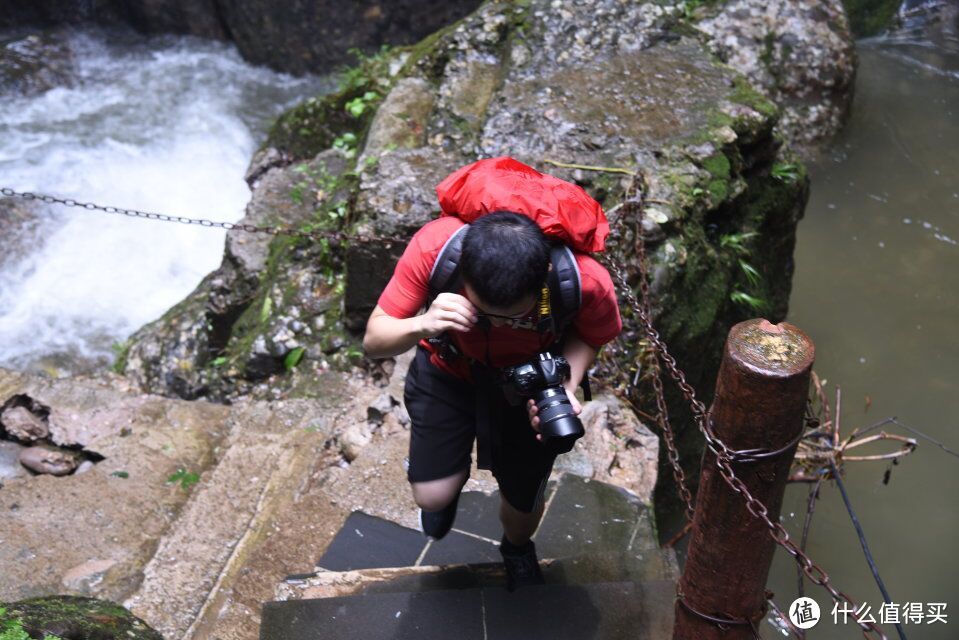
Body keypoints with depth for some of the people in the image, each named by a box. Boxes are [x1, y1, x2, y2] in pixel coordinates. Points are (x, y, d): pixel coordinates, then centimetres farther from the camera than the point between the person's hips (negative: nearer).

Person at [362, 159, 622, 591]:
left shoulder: (587, 282, -37)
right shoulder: (434, 246, -38)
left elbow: (591, 335, -12)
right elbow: (374, 341, -27)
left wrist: (565, 386, -32)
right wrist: (422, 325, -49)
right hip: (449, 366, 0)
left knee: (523, 501, 13)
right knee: (432, 496, -6)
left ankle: (517, 548, 53)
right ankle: (450, 478, 36)